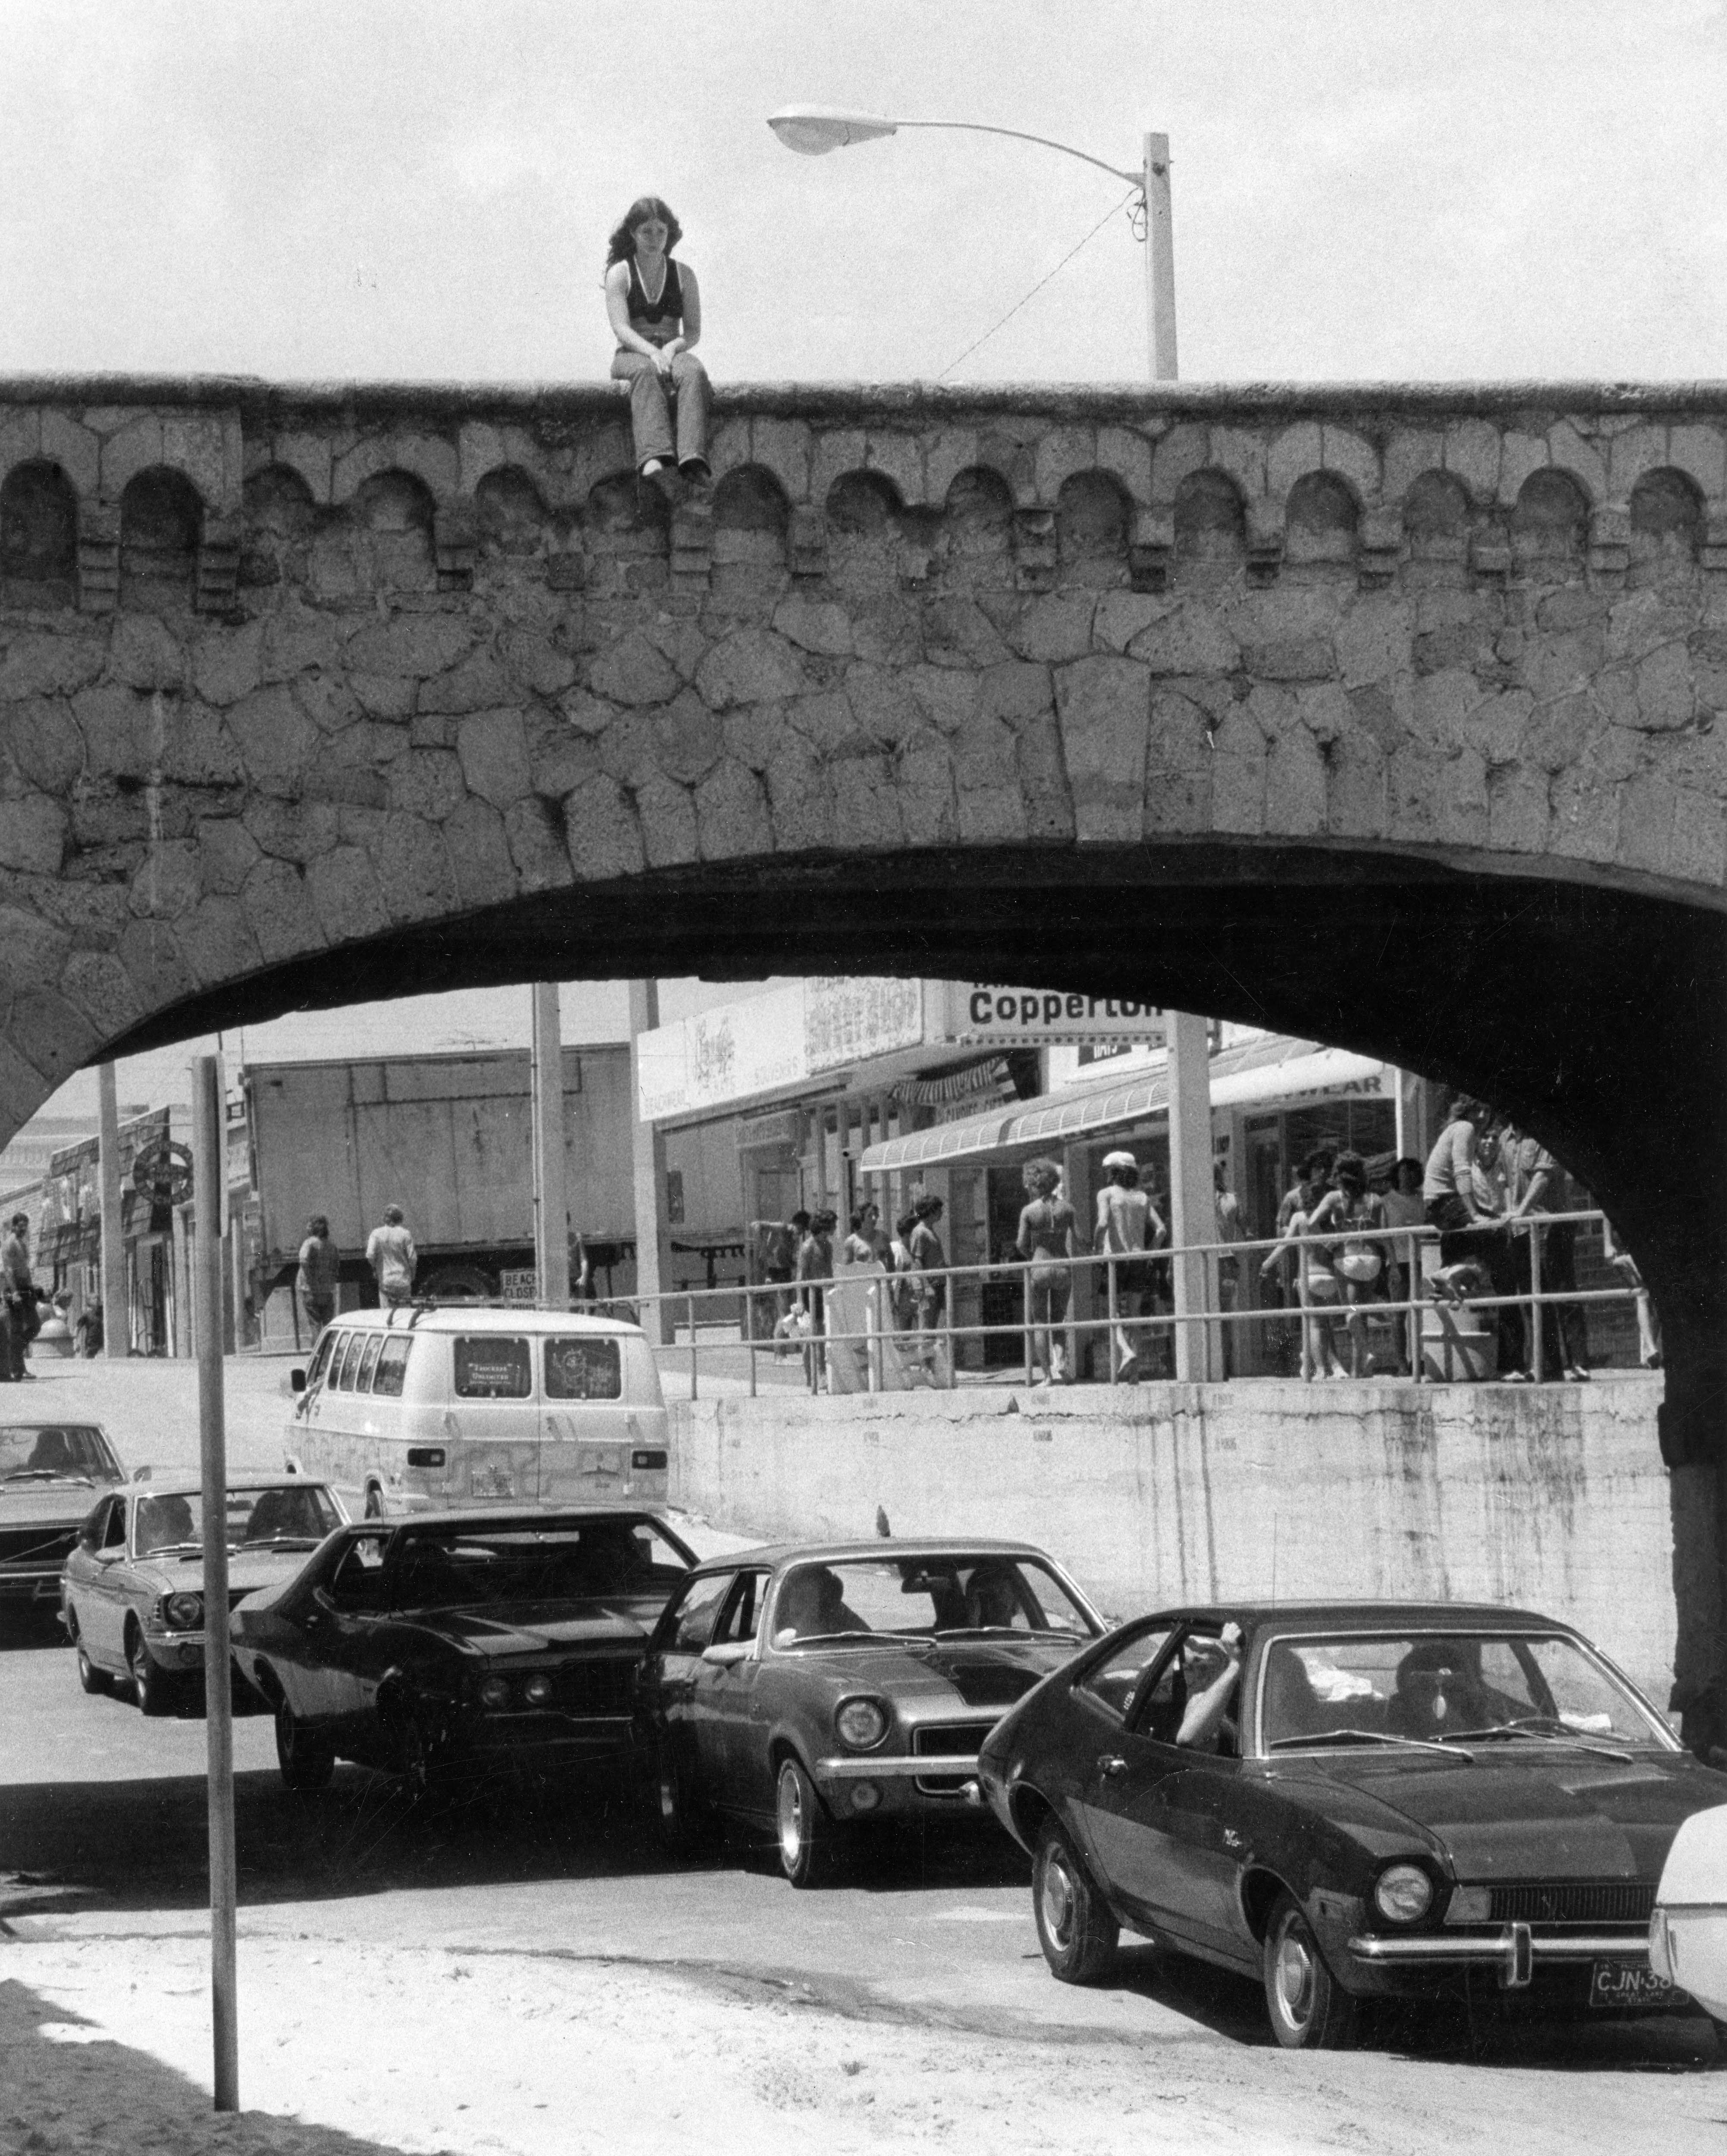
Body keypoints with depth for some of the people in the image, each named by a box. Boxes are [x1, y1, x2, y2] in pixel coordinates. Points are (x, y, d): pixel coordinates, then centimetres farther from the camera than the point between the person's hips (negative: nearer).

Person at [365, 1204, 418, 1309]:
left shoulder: (377, 1234, -3)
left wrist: (375, 1268, 7)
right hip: (403, 1281, 0)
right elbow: (412, 1258, -6)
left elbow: (370, 1256, -11)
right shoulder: (405, 1234, -4)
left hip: (385, 1280, 0)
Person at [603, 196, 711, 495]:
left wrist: (672, 347, -15)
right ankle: (653, 457, -63)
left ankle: (693, 460, -57)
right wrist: (652, 352, -26)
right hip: (631, 355, -2)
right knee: (645, 372, -40)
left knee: (694, 372, -35)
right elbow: (621, 329, -8)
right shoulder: (620, 273, 6)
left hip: (673, 353, 2)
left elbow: (694, 332, 8)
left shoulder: (683, 274, 14)